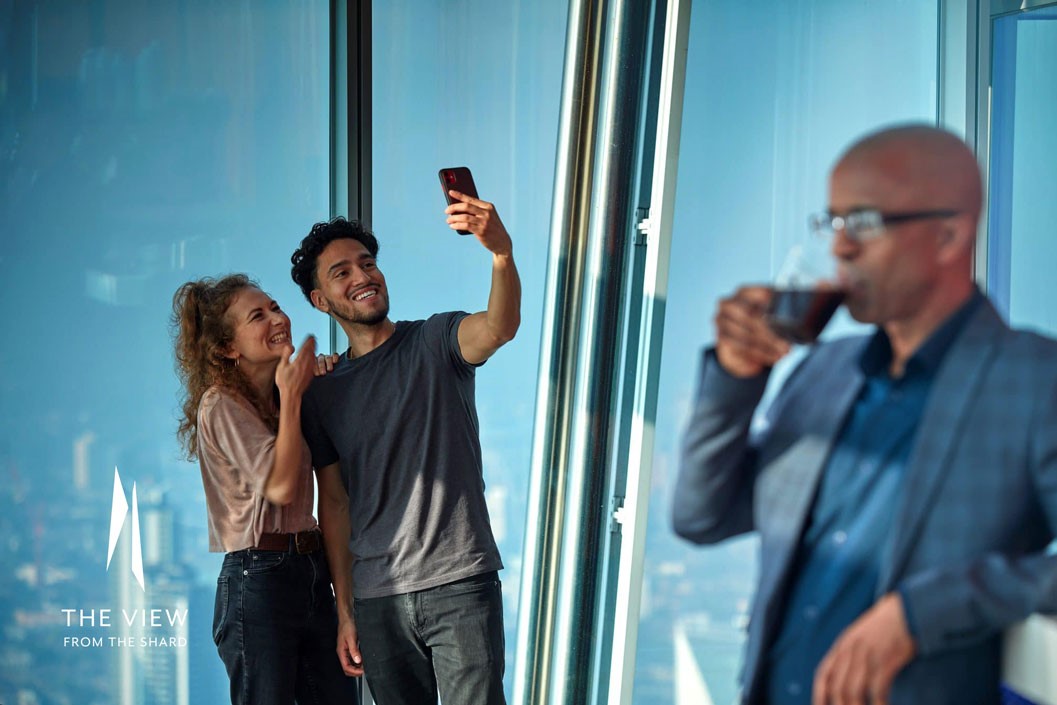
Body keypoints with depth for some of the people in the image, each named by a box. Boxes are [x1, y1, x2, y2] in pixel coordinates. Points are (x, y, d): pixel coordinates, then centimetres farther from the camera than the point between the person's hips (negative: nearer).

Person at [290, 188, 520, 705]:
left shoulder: (435, 343, 3)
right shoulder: (324, 395, 12)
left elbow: (500, 327, -20)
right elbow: (334, 504, 14)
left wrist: (502, 253, -41)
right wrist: (344, 610, 9)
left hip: (460, 584, -3)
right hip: (378, 599, 3)